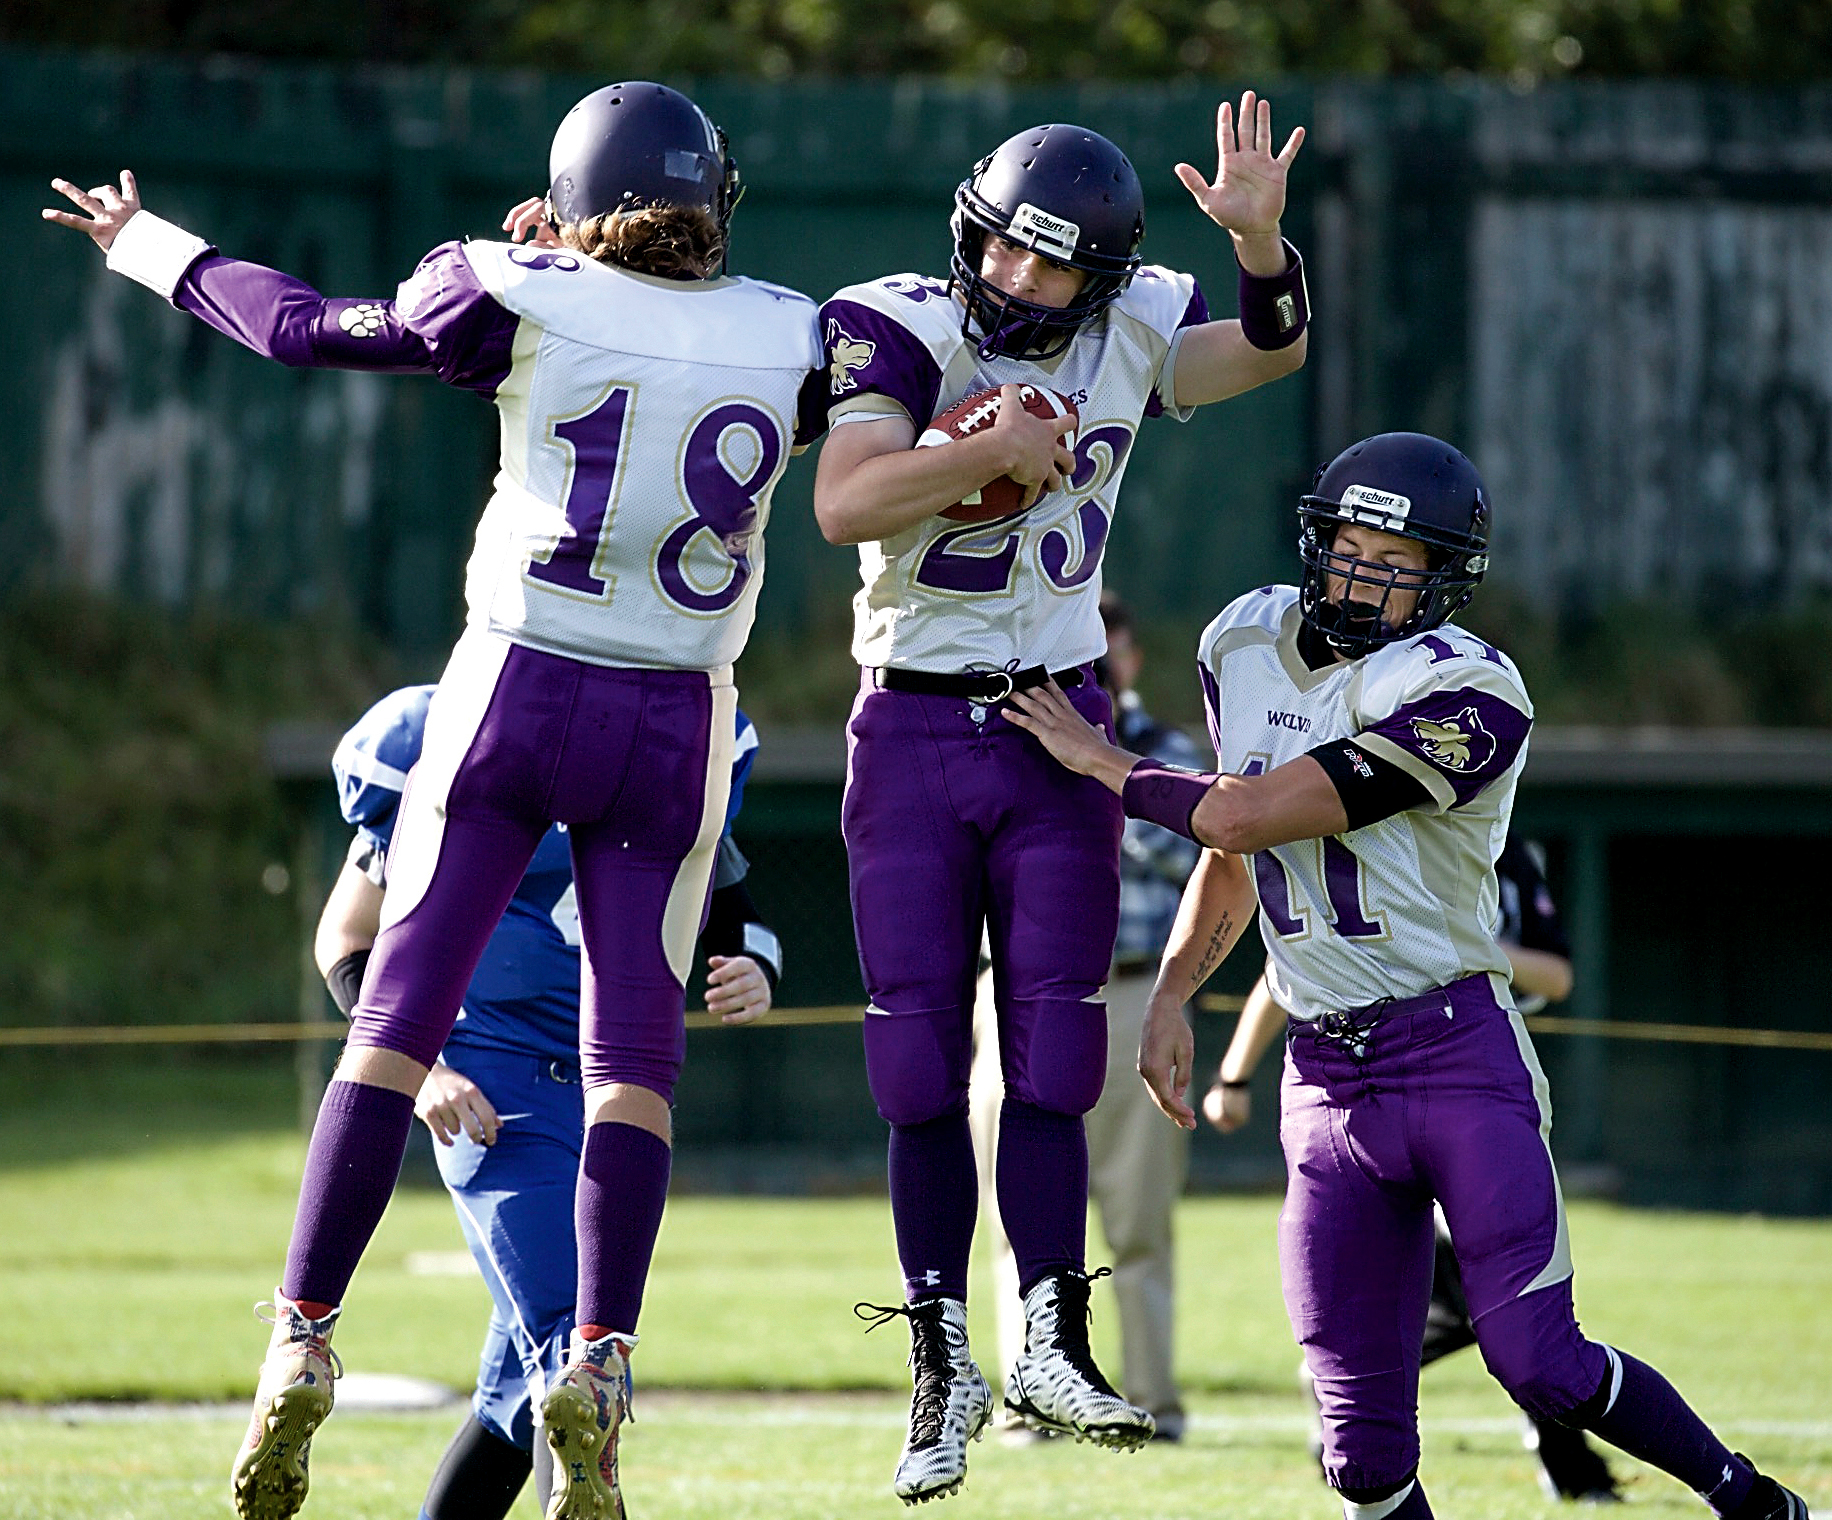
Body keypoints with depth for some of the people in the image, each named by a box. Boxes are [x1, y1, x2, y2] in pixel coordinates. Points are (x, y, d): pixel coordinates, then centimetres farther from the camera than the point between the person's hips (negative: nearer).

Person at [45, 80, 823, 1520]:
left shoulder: (524, 304, -7)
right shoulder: (789, 338, -2)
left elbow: (308, 327, 6)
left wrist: (152, 248, 19)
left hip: (517, 686, -1)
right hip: (674, 722, 1)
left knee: (399, 1020, 3)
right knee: (634, 1055, 5)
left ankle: (303, 1347, -2)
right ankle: (600, 1362, -8)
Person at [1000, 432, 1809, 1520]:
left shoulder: (1467, 696, -16)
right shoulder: (1248, 645, 9)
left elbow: (1246, 817, -19)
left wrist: (1104, 764, -6)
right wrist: (1169, 998, 10)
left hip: (1460, 1054, -5)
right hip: (1327, 1083, 5)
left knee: (1540, 1366, -14)